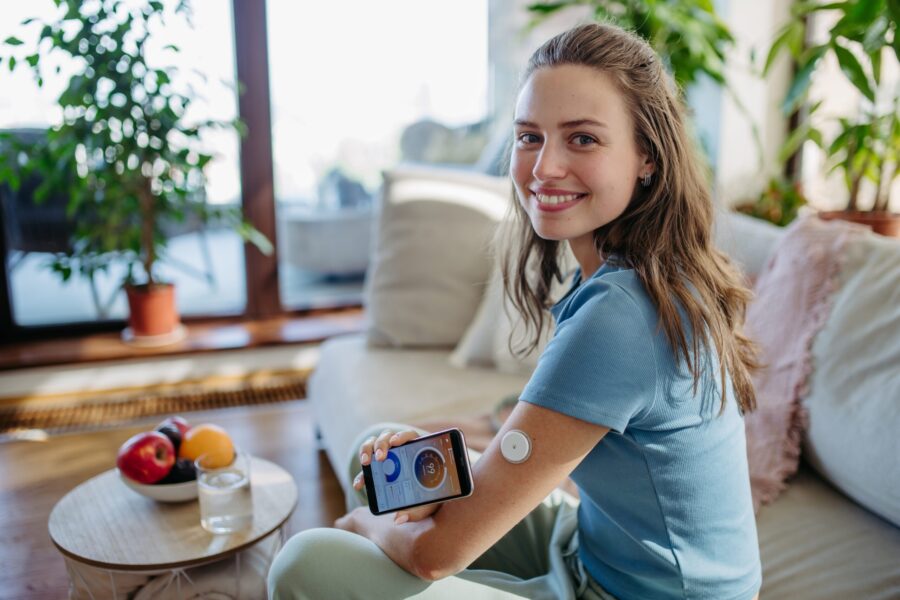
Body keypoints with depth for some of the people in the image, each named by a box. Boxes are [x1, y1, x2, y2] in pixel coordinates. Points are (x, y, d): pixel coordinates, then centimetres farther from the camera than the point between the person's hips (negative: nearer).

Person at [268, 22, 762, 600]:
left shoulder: (616, 317, -31)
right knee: (381, 449, 14)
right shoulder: (663, 276, -2)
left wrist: (365, 524, -3)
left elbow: (437, 549, -24)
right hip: (594, 550, 8)